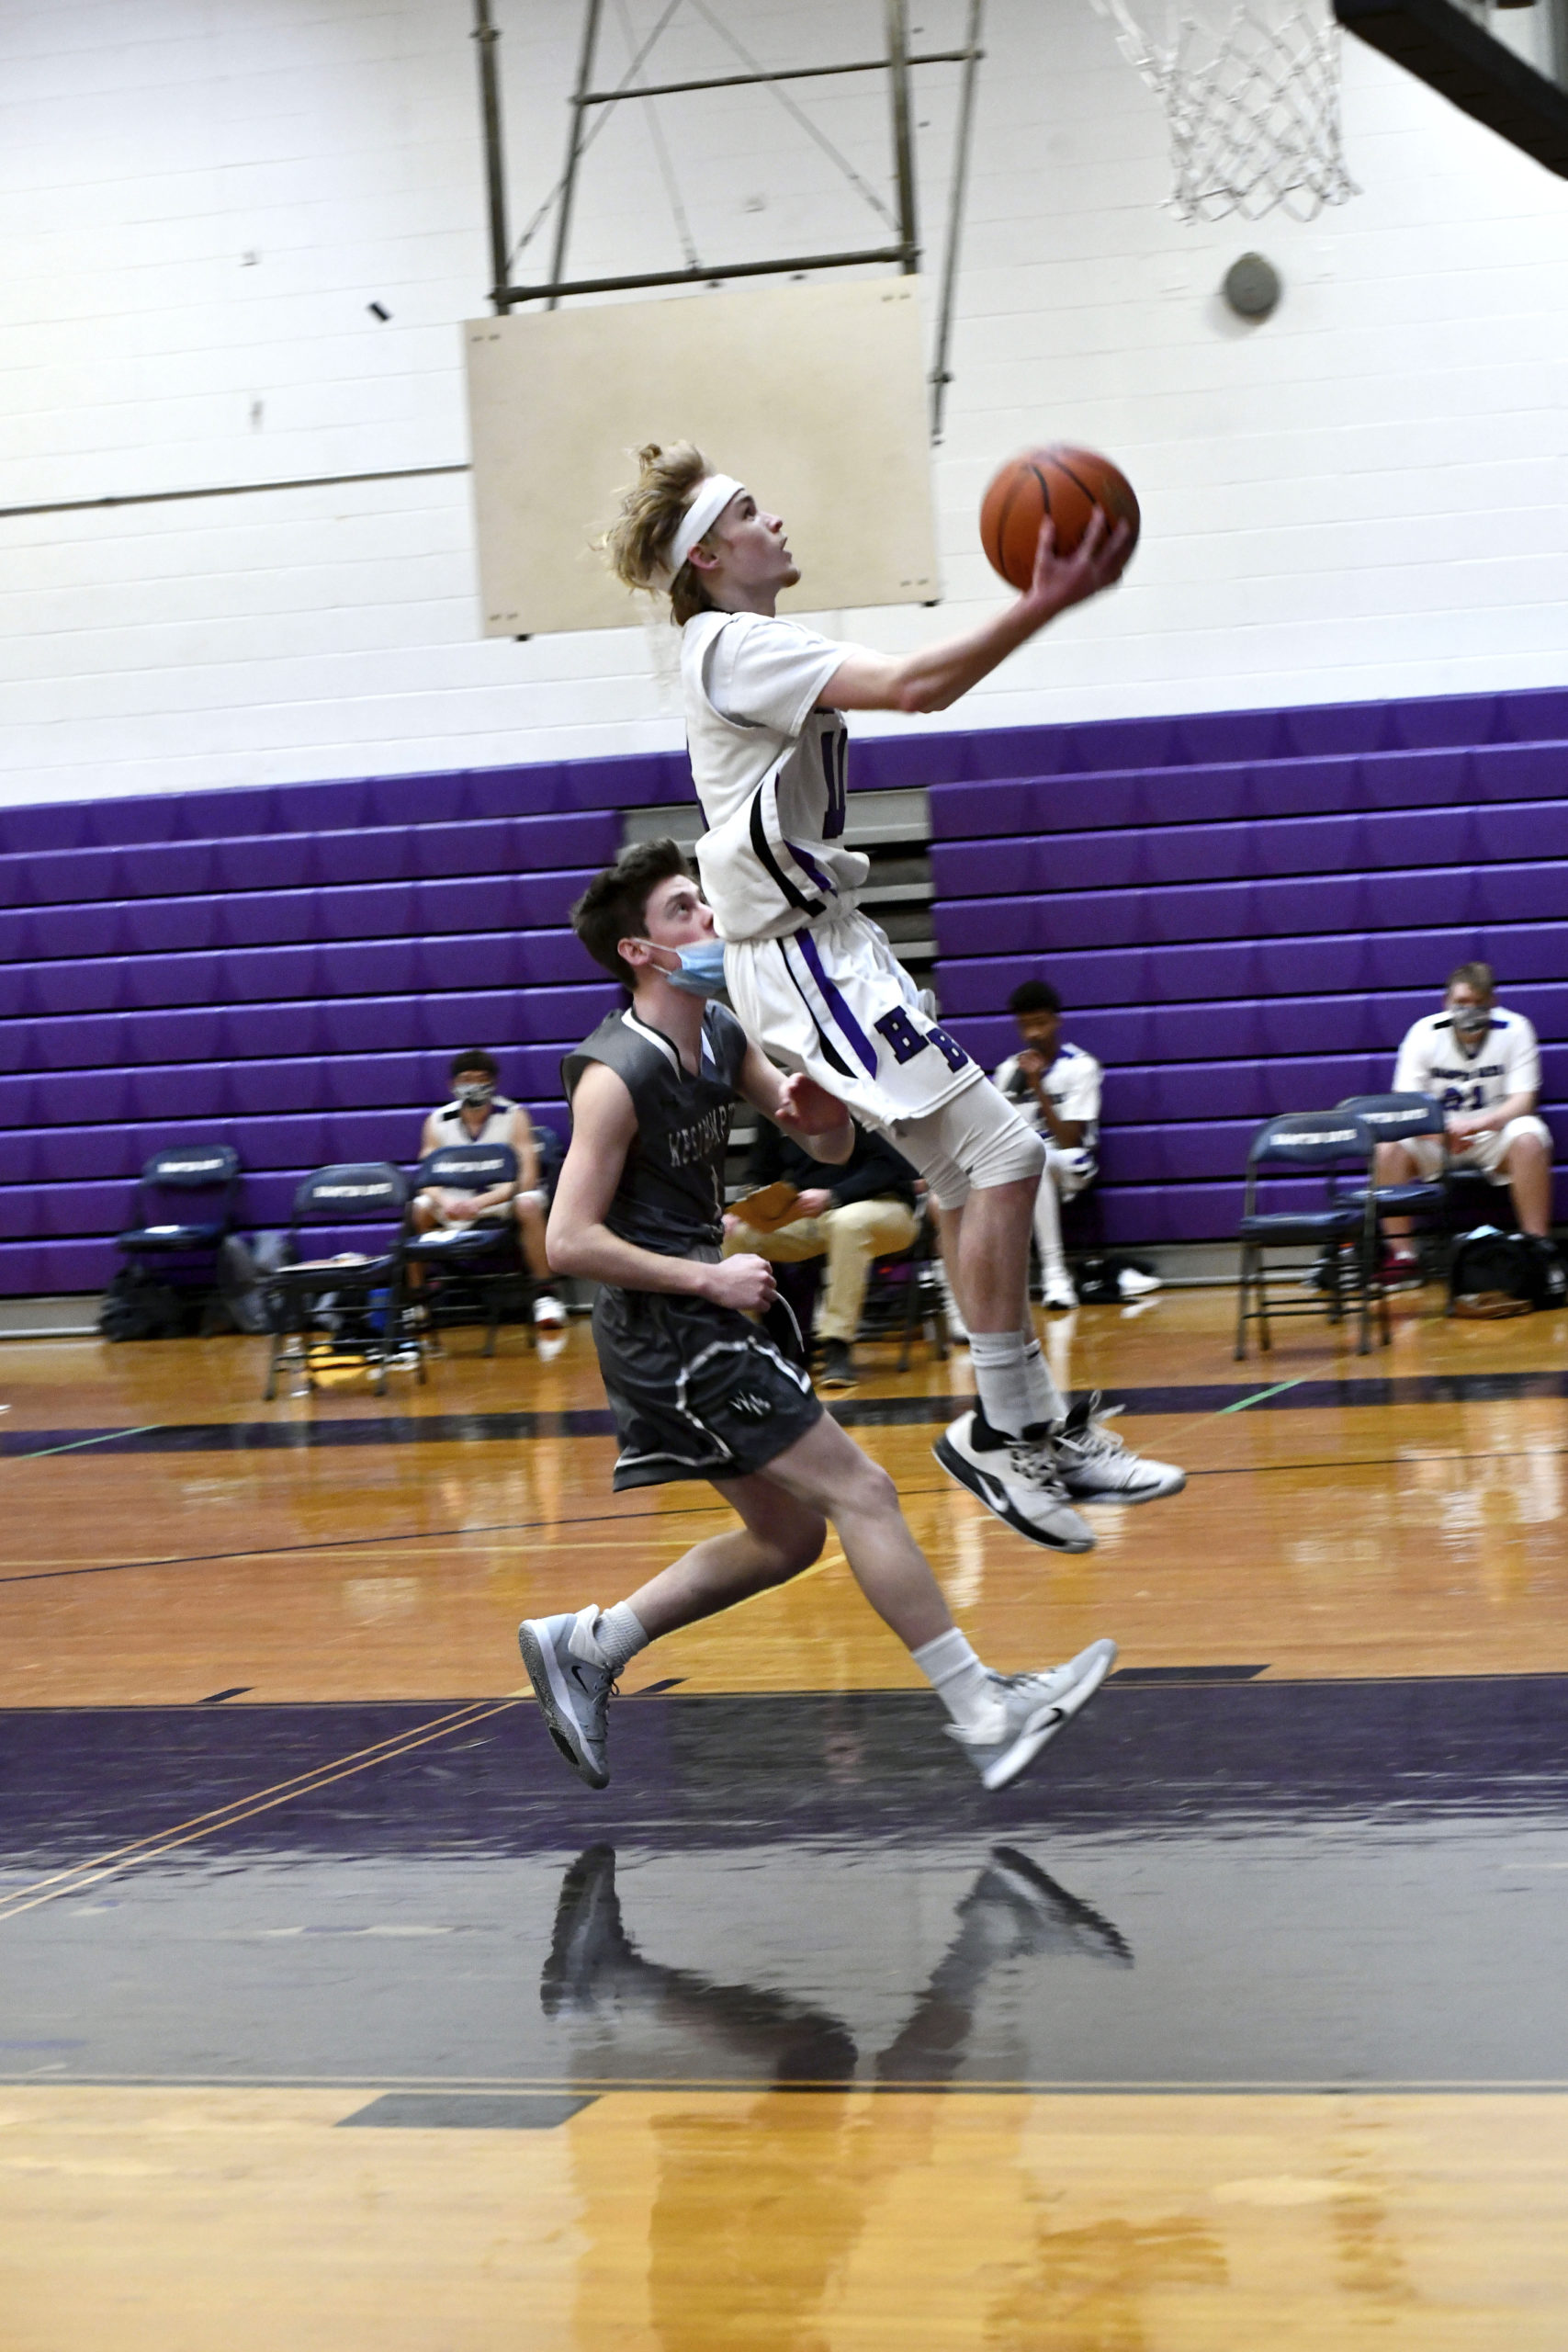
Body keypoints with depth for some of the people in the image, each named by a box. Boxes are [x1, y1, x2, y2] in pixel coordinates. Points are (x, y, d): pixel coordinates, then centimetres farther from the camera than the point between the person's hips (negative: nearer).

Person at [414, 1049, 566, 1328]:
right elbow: (428, 1180, -7)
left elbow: (526, 1176, -21)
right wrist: (446, 1202, -31)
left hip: (505, 1196, -3)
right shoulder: (438, 1121, -4)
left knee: (528, 1205, -35)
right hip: (458, 1201, 3)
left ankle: (544, 1294, -28)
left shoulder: (513, 1116, -13)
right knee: (418, 1209, -22)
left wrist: (481, 1203, -35)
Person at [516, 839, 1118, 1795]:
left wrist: (822, 1111, -11)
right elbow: (570, 1241, -21)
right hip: (667, 1331, -10)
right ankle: (982, 1715, -8)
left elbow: (831, 1149, 12)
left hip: (702, 1324, 10)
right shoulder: (616, 1076, -18)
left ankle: (583, 1646, 21)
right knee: (861, 1492, -11)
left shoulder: (723, 1034, 7)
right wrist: (708, 1278, -20)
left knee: (786, 1536, 15)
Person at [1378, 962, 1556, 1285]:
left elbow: (1523, 1100, -14)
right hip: (1437, 1140, 1)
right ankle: (1401, 1257, -19)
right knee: (1389, 1146, -27)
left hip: (1495, 1134, -1)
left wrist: (1480, 1124, -34)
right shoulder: (1424, 1032, -6)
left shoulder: (1514, 1029, -9)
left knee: (1529, 1139, -34)